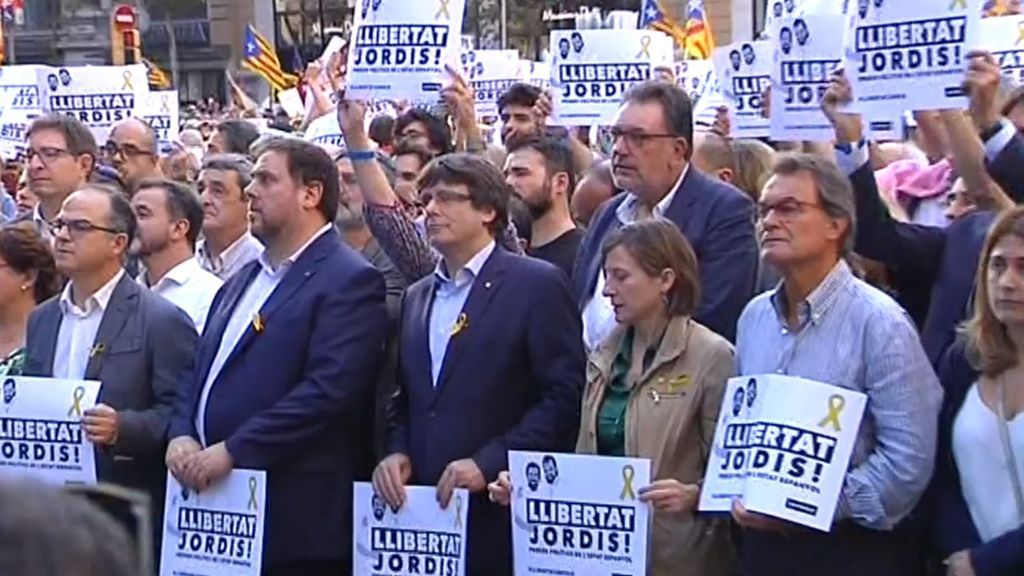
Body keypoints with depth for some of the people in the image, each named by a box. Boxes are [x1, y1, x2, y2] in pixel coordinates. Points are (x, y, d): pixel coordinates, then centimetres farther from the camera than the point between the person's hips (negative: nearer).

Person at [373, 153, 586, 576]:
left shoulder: (537, 284, -3)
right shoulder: (417, 297, 17)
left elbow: (565, 394, -10)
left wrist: (489, 463, -16)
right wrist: (397, 451, 1)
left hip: (498, 515, -5)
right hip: (422, 509, 6)